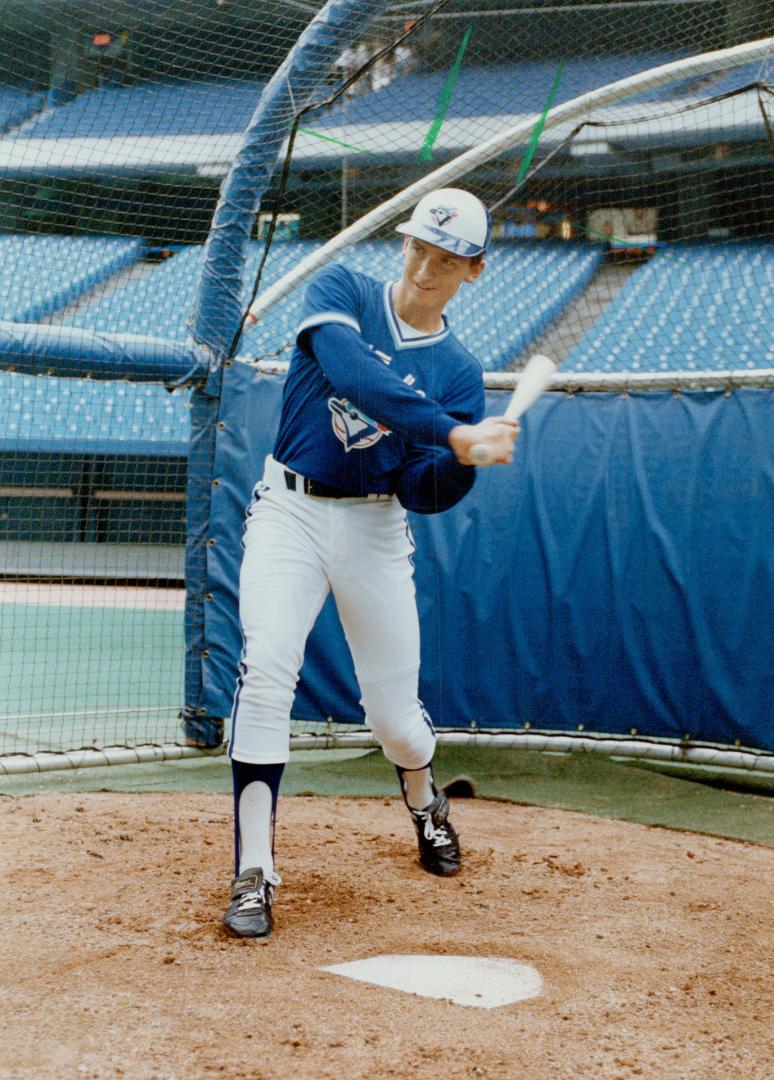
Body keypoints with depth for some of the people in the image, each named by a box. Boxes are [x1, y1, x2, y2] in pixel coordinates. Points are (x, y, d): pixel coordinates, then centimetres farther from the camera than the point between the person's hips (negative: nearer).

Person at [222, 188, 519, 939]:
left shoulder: (458, 371, 1)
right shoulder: (340, 291, -3)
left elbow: (423, 493, -4)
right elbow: (353, 373, -25)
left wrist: (467, 461, -26)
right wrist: (452, 432, -33)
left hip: (375, 528, 2)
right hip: (289, 510, -2)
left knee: (394, 709, 5)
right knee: (266, 670, -21)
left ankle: (423, 804, 41)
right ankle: (254, 874, -17)